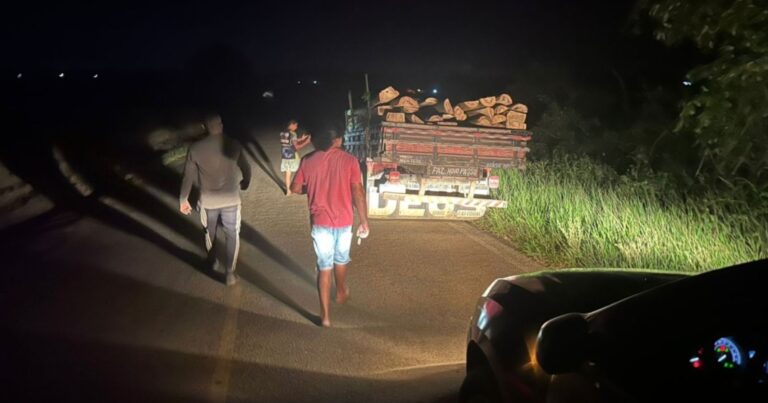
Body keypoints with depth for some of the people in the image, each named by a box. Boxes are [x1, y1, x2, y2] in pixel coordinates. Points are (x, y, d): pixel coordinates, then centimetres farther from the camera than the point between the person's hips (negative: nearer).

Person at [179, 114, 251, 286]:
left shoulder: (195, 149, -11)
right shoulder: (234, 145, -9)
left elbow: (188, 176, -5)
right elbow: (246, 169, 1)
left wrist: (183, 199, 8)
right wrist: (244, 185, 22)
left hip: (208, 200, 1)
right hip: (231, 199, -1)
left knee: (210, 232, 25)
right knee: (233, 235, 15)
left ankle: (214, 262, 45)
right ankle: (230, 272, 11)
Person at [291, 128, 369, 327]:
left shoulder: (308, 161, -6)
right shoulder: (349, 160, -10)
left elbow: (295, 188, 3)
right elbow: (358, 192, -12)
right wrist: (364, 221, -6)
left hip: (320, 222, 0)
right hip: (344, 221, 0)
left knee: (324, 266, 8)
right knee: (341, 260, 25)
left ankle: (325, 314, 7)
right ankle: (341, 292, 49)